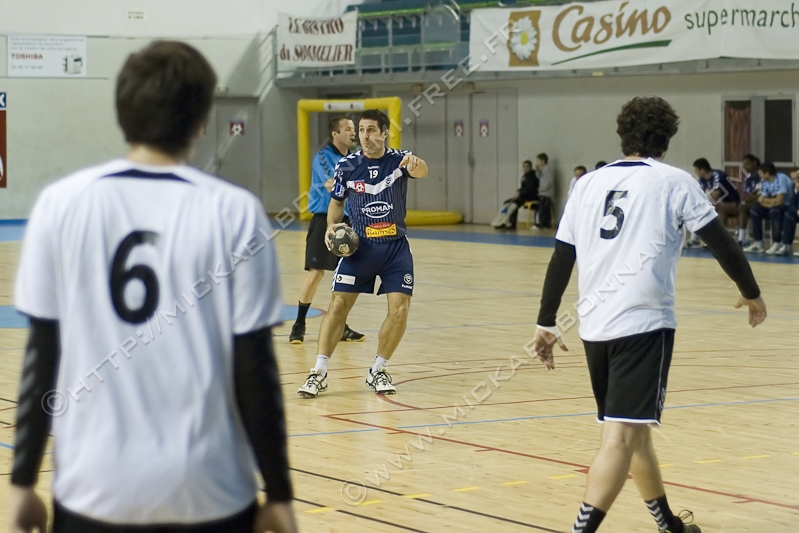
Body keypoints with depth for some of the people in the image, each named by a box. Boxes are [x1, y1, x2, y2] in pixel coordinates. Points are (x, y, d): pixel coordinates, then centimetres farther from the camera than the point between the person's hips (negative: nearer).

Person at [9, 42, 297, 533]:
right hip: (209, 493, -1)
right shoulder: (234, 212, -5)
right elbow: (255, 368, -4)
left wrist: (24, 481, 9)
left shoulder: (62, 203, -1)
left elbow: (42, 355, 0)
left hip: (95, 491, 1)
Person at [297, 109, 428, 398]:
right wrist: (331, 226, -8)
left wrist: (416, 165, -55)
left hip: (395, 247, 0)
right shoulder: (347, 166, -2)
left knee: (400, 309, -7)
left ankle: (378, 370, 12)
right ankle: (319, 373, -2)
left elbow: (421, 171, -30)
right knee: (338, 304, -6)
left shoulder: (398, 160, -7)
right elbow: (337, 202, 12)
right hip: (358, 245, 0)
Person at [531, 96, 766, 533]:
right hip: (644, 324, -6)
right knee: (622, 436, -11)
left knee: (634, 429, 20)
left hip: (594, 325, 6)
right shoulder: (674, 183, -1)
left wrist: (547, 324, 17)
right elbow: (721, 243, 1)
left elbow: (561, 259, 11)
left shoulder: (589, 184, 11)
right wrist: (751, 294, 16)